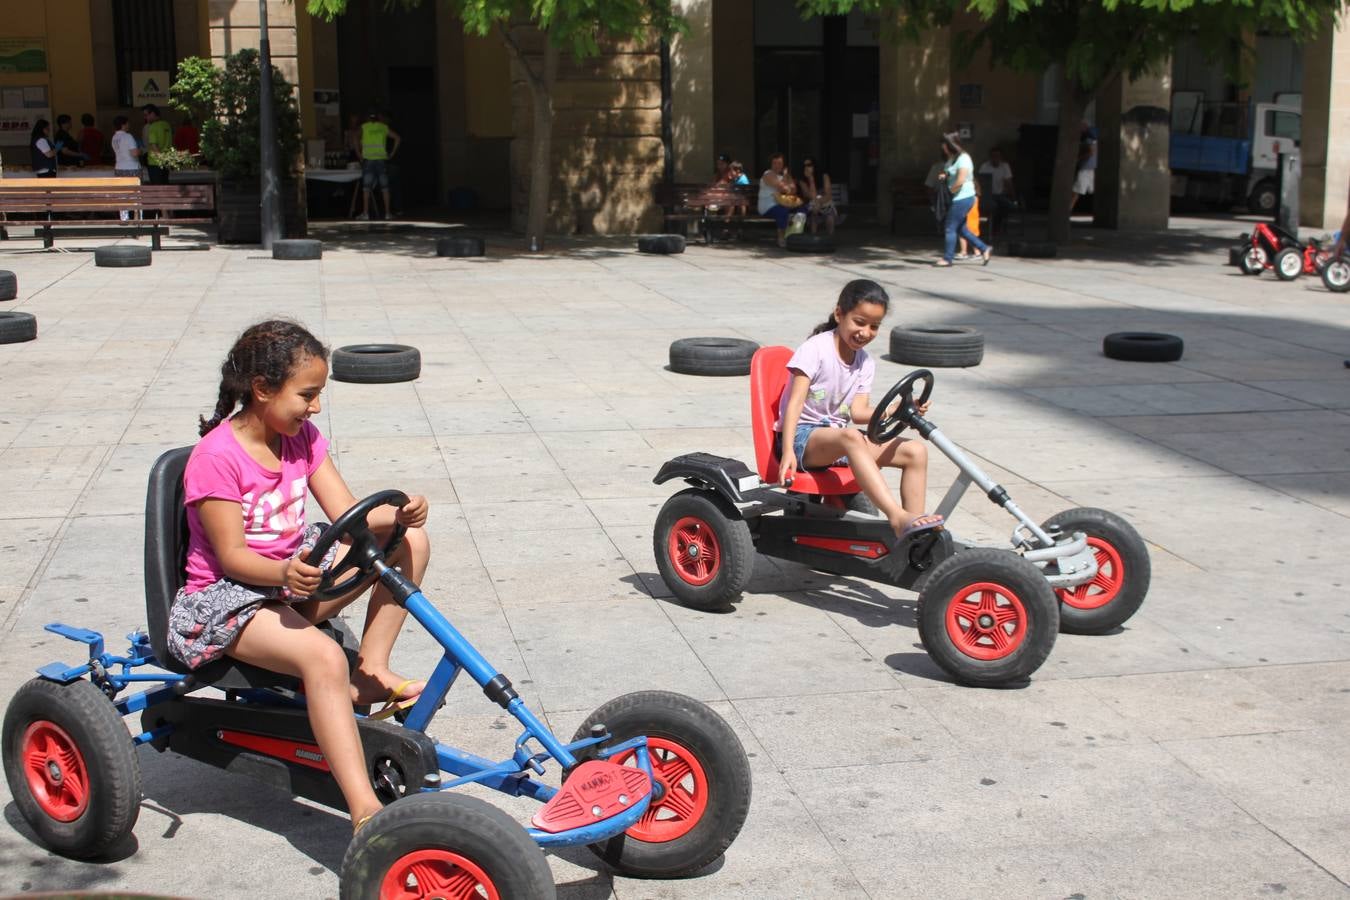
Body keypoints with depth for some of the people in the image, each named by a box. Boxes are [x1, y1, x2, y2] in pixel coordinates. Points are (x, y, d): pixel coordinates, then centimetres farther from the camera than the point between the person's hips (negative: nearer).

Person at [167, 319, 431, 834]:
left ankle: (369, 673, -3)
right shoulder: (216, 457, -17)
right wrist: (285, 572, -40)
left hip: (298, 572, 8)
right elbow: (232, 555, -20)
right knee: (323, 657, -37)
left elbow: (349, 516, 0)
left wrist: (397, 515, -21)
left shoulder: (302, 437, 6)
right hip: (227, 594, -8)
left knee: (411, 541, -5)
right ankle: (365, 812, -42)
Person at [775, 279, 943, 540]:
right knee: (850, 437, -41)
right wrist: (788, 452, -30)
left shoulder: (866, 363, 11)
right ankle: (898, 518, -53)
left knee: (916, 451, -11)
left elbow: (858, 412, -2)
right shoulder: (815, 349, -9)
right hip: (802, 438, -7)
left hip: (839, 436, 7)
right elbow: (795, 402, -18)